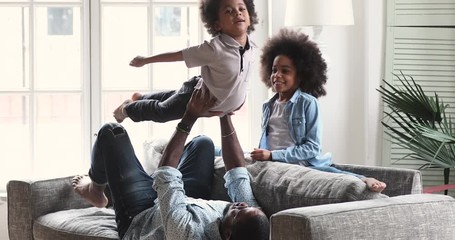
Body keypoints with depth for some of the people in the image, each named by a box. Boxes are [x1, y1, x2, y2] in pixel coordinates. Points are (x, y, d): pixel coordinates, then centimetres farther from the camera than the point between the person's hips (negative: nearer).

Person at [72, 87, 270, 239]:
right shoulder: (251, 223, -35)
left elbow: (165, 175, -37)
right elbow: (238, 173, -19)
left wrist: (189, 118, -33)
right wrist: (225, 115, -21)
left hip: (139, 218, -5)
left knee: (111, 132, -1)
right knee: (203, 143, 13)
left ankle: (96, 190, 31)